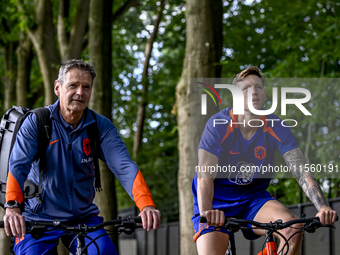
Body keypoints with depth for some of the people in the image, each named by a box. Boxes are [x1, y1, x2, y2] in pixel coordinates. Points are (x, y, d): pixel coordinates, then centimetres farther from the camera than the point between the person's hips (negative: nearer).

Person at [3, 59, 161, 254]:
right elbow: (18, 166, -21)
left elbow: (125, 167, -15)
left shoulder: (101, 126, -2)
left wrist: (147, 205, -33)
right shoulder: (36, 122, -9)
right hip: (39, 220, -1)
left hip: (84, 217, 2)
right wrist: (12, 208, -41)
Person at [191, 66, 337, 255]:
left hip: (253, 198, 2)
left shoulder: (276, 128, -12)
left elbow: (301, 171, -18)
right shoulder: (218, 125, -21)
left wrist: (323, 207, -35)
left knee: (292, 227, -25)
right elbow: (205, 176, -30)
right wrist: (206, 212, -50)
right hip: (217, 203, -2)